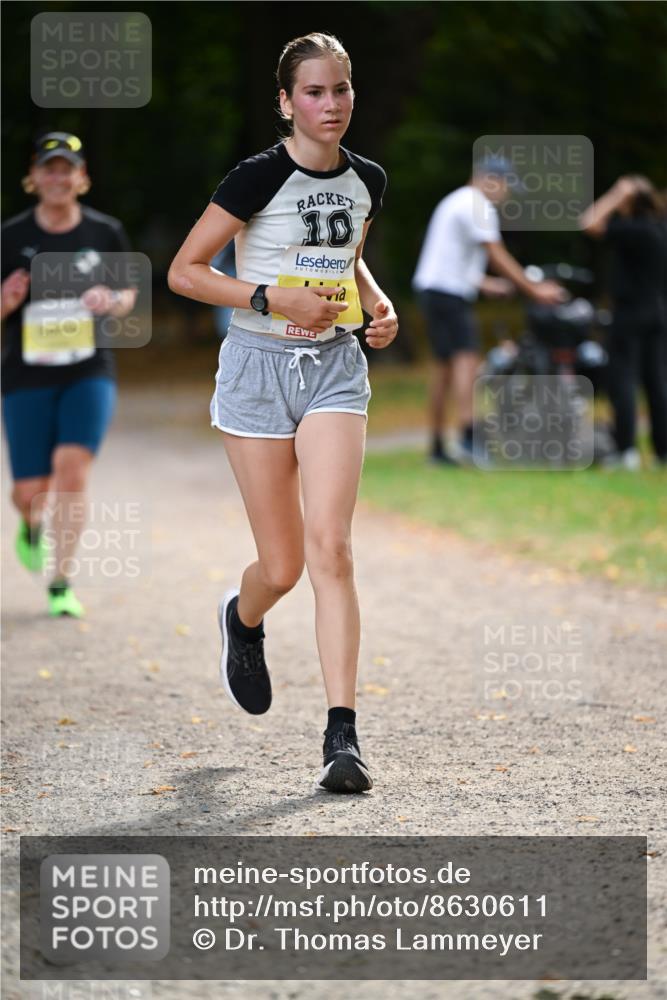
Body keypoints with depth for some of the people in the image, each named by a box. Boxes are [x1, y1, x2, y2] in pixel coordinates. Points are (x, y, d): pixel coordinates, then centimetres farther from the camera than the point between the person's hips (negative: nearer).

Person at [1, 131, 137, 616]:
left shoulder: (105, 233, 0)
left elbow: (129, 294, 14)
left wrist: (113, 300, -10)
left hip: (89, 374, 0)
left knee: (72, 468, -18)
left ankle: (61, 586, -6)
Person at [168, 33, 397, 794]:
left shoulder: (368, 181, 4)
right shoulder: (259, 179, -11)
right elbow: (183, 271, -9)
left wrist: (379, 305, 4)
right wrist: (274, 297, -18)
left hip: (334, 367, 3)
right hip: (259, 367, -3)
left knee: (330, 547, -13)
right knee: (284, 565, 3)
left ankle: (341, 734, -15)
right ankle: (241, 619, 42)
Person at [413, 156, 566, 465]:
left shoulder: (455, 201, 22)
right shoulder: (479, 207, -11)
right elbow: (498, 257, -15)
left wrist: (483, 283, 29)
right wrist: (534, 290, -12)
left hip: (431, 289, 10)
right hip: (450, 293, -10)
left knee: (444, 366, 12)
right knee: (467, 358, -18)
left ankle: (437, 447, 13)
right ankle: (468, 438, -32)